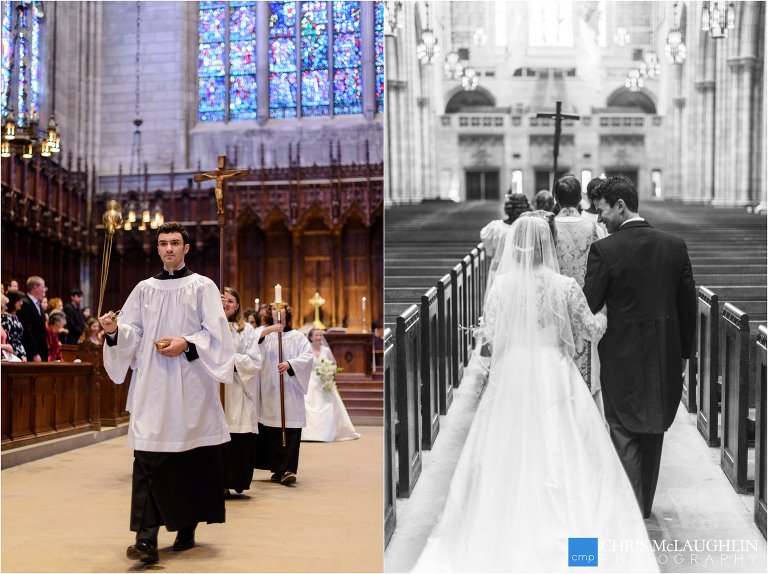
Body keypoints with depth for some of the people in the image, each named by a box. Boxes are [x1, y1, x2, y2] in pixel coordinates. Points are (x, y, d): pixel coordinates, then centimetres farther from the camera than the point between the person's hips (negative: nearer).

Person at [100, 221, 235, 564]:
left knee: (192, 458, 4)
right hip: (153, 386, 2)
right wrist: (115, 330, -11)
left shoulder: (202, 287, 5)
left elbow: (215, 333, -1)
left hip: (191, 385, -2)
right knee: (148, 459, -9)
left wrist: (186, 343, -15)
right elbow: (134, 335, 9)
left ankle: (187, 528, 19)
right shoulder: (145, 289, 14)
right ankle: (146, 538, -13)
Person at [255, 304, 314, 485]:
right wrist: (267, 330, -20)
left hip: (291, 390, -1)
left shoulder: (297, 337, 11)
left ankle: (288, 470, -14)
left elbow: (308, 357, -2)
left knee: (290, 431, -10)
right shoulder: (264, 335, 14)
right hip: (269, 391, 1)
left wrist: (290, 364, -18)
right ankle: (278, 470, 9)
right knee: (271, 432, 0)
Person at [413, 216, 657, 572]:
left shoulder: (501, 286, -5)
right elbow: (592, 330, 3)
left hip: (512, 376, 2)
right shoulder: (566, 286, -7)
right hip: (554, 375, -1)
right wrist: (604, 314, 24)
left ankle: (506, 540, 19)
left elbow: (492, 337, -1)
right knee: (561, 456, 7)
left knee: (509, 457, 11)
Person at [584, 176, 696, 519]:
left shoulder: (604, 250, -15)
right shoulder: (676, 246, 0)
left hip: (622, 356, -5)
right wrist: (684, 352, 12)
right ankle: (645, 505, 32)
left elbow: (589, 307, -13)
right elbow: (688, 306, 4)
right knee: (652, 432, 19)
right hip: (665, 356, 5)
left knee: (625, 434, 8)